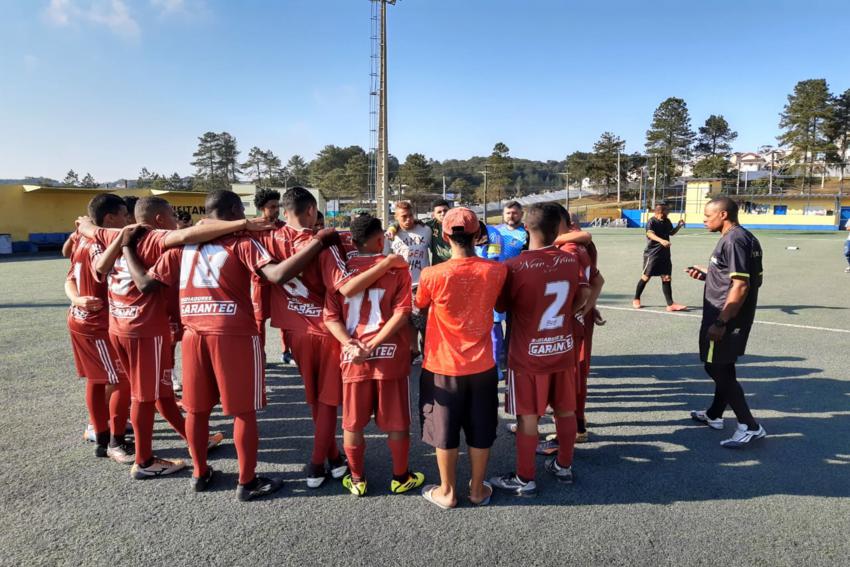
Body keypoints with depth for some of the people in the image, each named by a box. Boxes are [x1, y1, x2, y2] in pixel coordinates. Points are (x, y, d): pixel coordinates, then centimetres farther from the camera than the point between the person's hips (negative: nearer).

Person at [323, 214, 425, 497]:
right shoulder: (397, 268, -2)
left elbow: (330, 316, -4)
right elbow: (401, 313, -12)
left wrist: (350, 345, -11)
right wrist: (373, 345, -14)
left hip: (353, 358, 2)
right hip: (390, 356, -2)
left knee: (352, 424, 15)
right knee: (397, 423, 12)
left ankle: (356, 480, 28)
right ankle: (400, 478, 26)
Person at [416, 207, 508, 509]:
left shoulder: (432, 274, -19)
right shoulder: (496, 271, -12)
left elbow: (420, 305, 1)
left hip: (443, 366, -2)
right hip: (482, 365, 2)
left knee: (445, 431, 14)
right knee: (480, 430, 17)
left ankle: (447, 492, 28)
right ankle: (478, 490, 31)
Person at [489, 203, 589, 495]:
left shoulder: (515, 266, -21)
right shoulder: (570, 260, -4)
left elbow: (500, 306, -7)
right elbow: (583, 294, 11)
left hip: (527, 355, -5)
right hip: (563, 350, 5)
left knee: (528, 418, 6)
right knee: (566, 410, 18)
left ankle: (525, 480, 19)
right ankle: (564, 465, 36)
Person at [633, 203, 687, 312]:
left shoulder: (667, 221, 6)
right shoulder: (651, 222, -16)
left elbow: (671, 233, 22)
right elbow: (650, 234, -35)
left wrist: (679, 226, 3)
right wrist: (661, 240, -52)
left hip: (665, 255, 6)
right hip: (652, 254, -6)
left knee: (666, 278, 4)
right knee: (645, 277, 4)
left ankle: (671, 304, 7)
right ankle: (636, 299, 21)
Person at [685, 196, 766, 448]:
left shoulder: (733, 240, -19)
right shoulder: (747, 238, 13)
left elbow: (741, 286, -25)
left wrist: (720, 322, -25)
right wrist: (707, 275, 11)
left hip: (725, 318, -11)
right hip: (736, 318, 11)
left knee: (718, 369, -3)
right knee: (723, 368, 20)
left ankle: (750, 426, 1)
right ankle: (714, 414, 34)